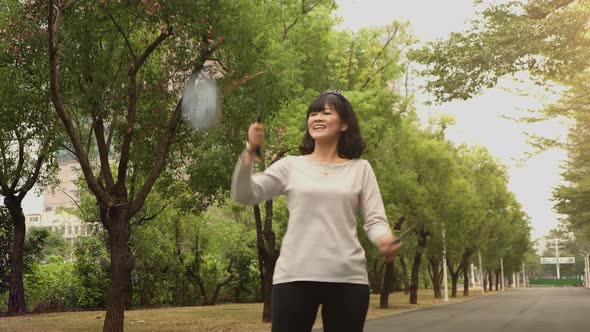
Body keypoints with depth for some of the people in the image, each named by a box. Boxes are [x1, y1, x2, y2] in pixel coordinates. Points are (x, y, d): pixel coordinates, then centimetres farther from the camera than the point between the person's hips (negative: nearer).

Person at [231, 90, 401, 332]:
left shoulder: (360, 168, 10)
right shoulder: (291, 166, 9)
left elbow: (375, 220, 5)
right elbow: (243, 195, 4)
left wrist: (385, 241, -18)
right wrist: (250, 151, -10)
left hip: (347, 279, 1)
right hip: (294, 277, 0)